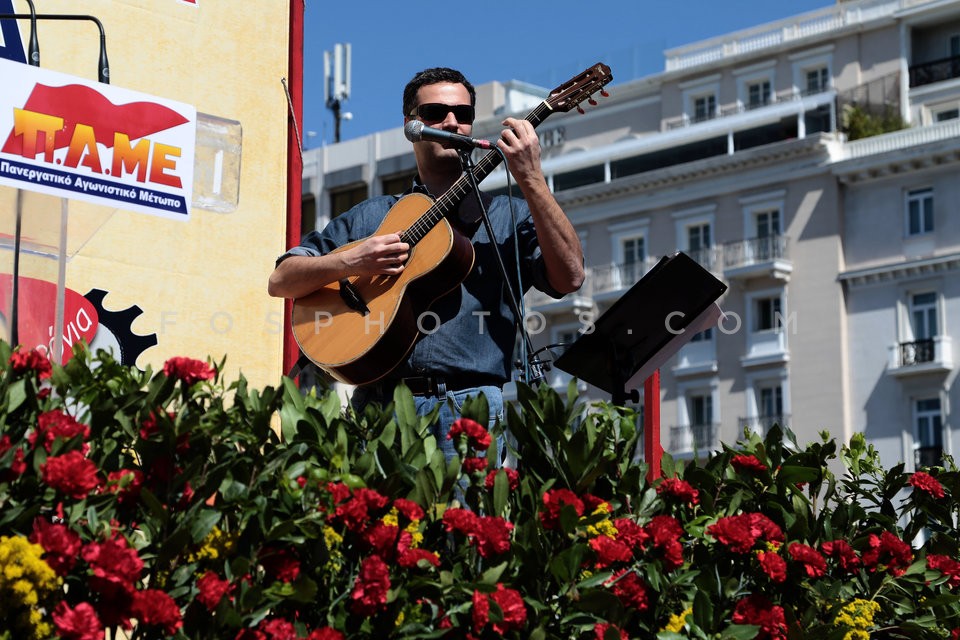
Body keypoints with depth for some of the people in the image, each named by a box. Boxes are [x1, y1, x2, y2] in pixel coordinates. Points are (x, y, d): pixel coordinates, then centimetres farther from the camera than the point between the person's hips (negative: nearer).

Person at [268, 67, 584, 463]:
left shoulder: (508, 217, 16)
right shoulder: (369, 218, 20)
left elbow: (569, 278, -2)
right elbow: (280, 281, 15)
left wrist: (531, 179, -8)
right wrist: (349, 262, -4)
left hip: (468, 404, -1)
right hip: (377, 401, 1)